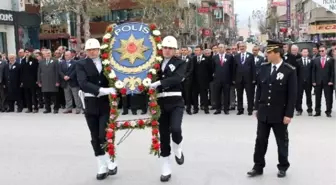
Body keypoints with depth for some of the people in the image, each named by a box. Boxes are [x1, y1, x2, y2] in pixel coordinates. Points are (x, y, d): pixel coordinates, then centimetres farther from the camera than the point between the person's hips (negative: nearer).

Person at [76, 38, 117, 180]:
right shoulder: (81, 65, 1)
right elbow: (83, 83, -15)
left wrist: (113, 92, -13)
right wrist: (102, 90, -27)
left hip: (106, 103, 0)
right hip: (90, 104, 1)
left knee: (104, 135, -10)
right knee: (95, 137, 6)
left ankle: (109, 162, 12)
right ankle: (103, 167, 18)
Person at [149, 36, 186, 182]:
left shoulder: (180, 63, 0)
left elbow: (177, 78, -18)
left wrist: (159, 82, -28)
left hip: (176, 102, -3)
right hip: (161, 103, 3)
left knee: (175, 129, -24)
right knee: (163, 136, 6)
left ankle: (178, 151, 12)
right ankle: (166, 169, 20)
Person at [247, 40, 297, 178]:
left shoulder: (290, 70, -11)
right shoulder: (263, 67, 2)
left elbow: (292, 94, -10)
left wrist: (289, 114, -13)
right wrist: (257, 108, 8)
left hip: (280, 114, -4)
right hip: (263, 112, 4)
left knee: (282, 142, 11)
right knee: (260, 140, 9)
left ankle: (283, 167, 28)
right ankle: (258, 167, 21)